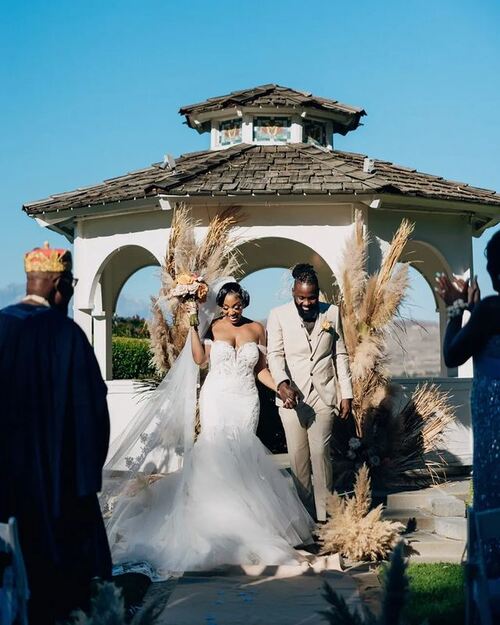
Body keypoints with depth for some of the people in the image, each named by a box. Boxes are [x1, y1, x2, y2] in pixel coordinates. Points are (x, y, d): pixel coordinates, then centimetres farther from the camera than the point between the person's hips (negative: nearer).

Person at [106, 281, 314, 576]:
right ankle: (218, 513, -4)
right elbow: (199, 359, -11)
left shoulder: (257, 329, 8)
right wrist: (193, 326, -14)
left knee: (243, 454, -4)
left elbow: (260, 368, 9)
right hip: (217, 398, -1)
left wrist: (281, 387, -3)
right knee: (217, 452, -9)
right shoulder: (212, 328, 2)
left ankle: (242, 515, 1)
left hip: (246, 400, 1)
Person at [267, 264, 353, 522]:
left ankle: (323, 514, 1)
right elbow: (275, 354, -5)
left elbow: (340, 355, 10)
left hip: (323, 394, 0)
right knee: (297, 455, 2)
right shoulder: (278, 315, 1)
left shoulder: (332, 313, 7)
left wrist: (346, 393, 6)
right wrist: (282, 383, -24)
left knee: (320, 452, -6)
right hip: (291, 394, 0)